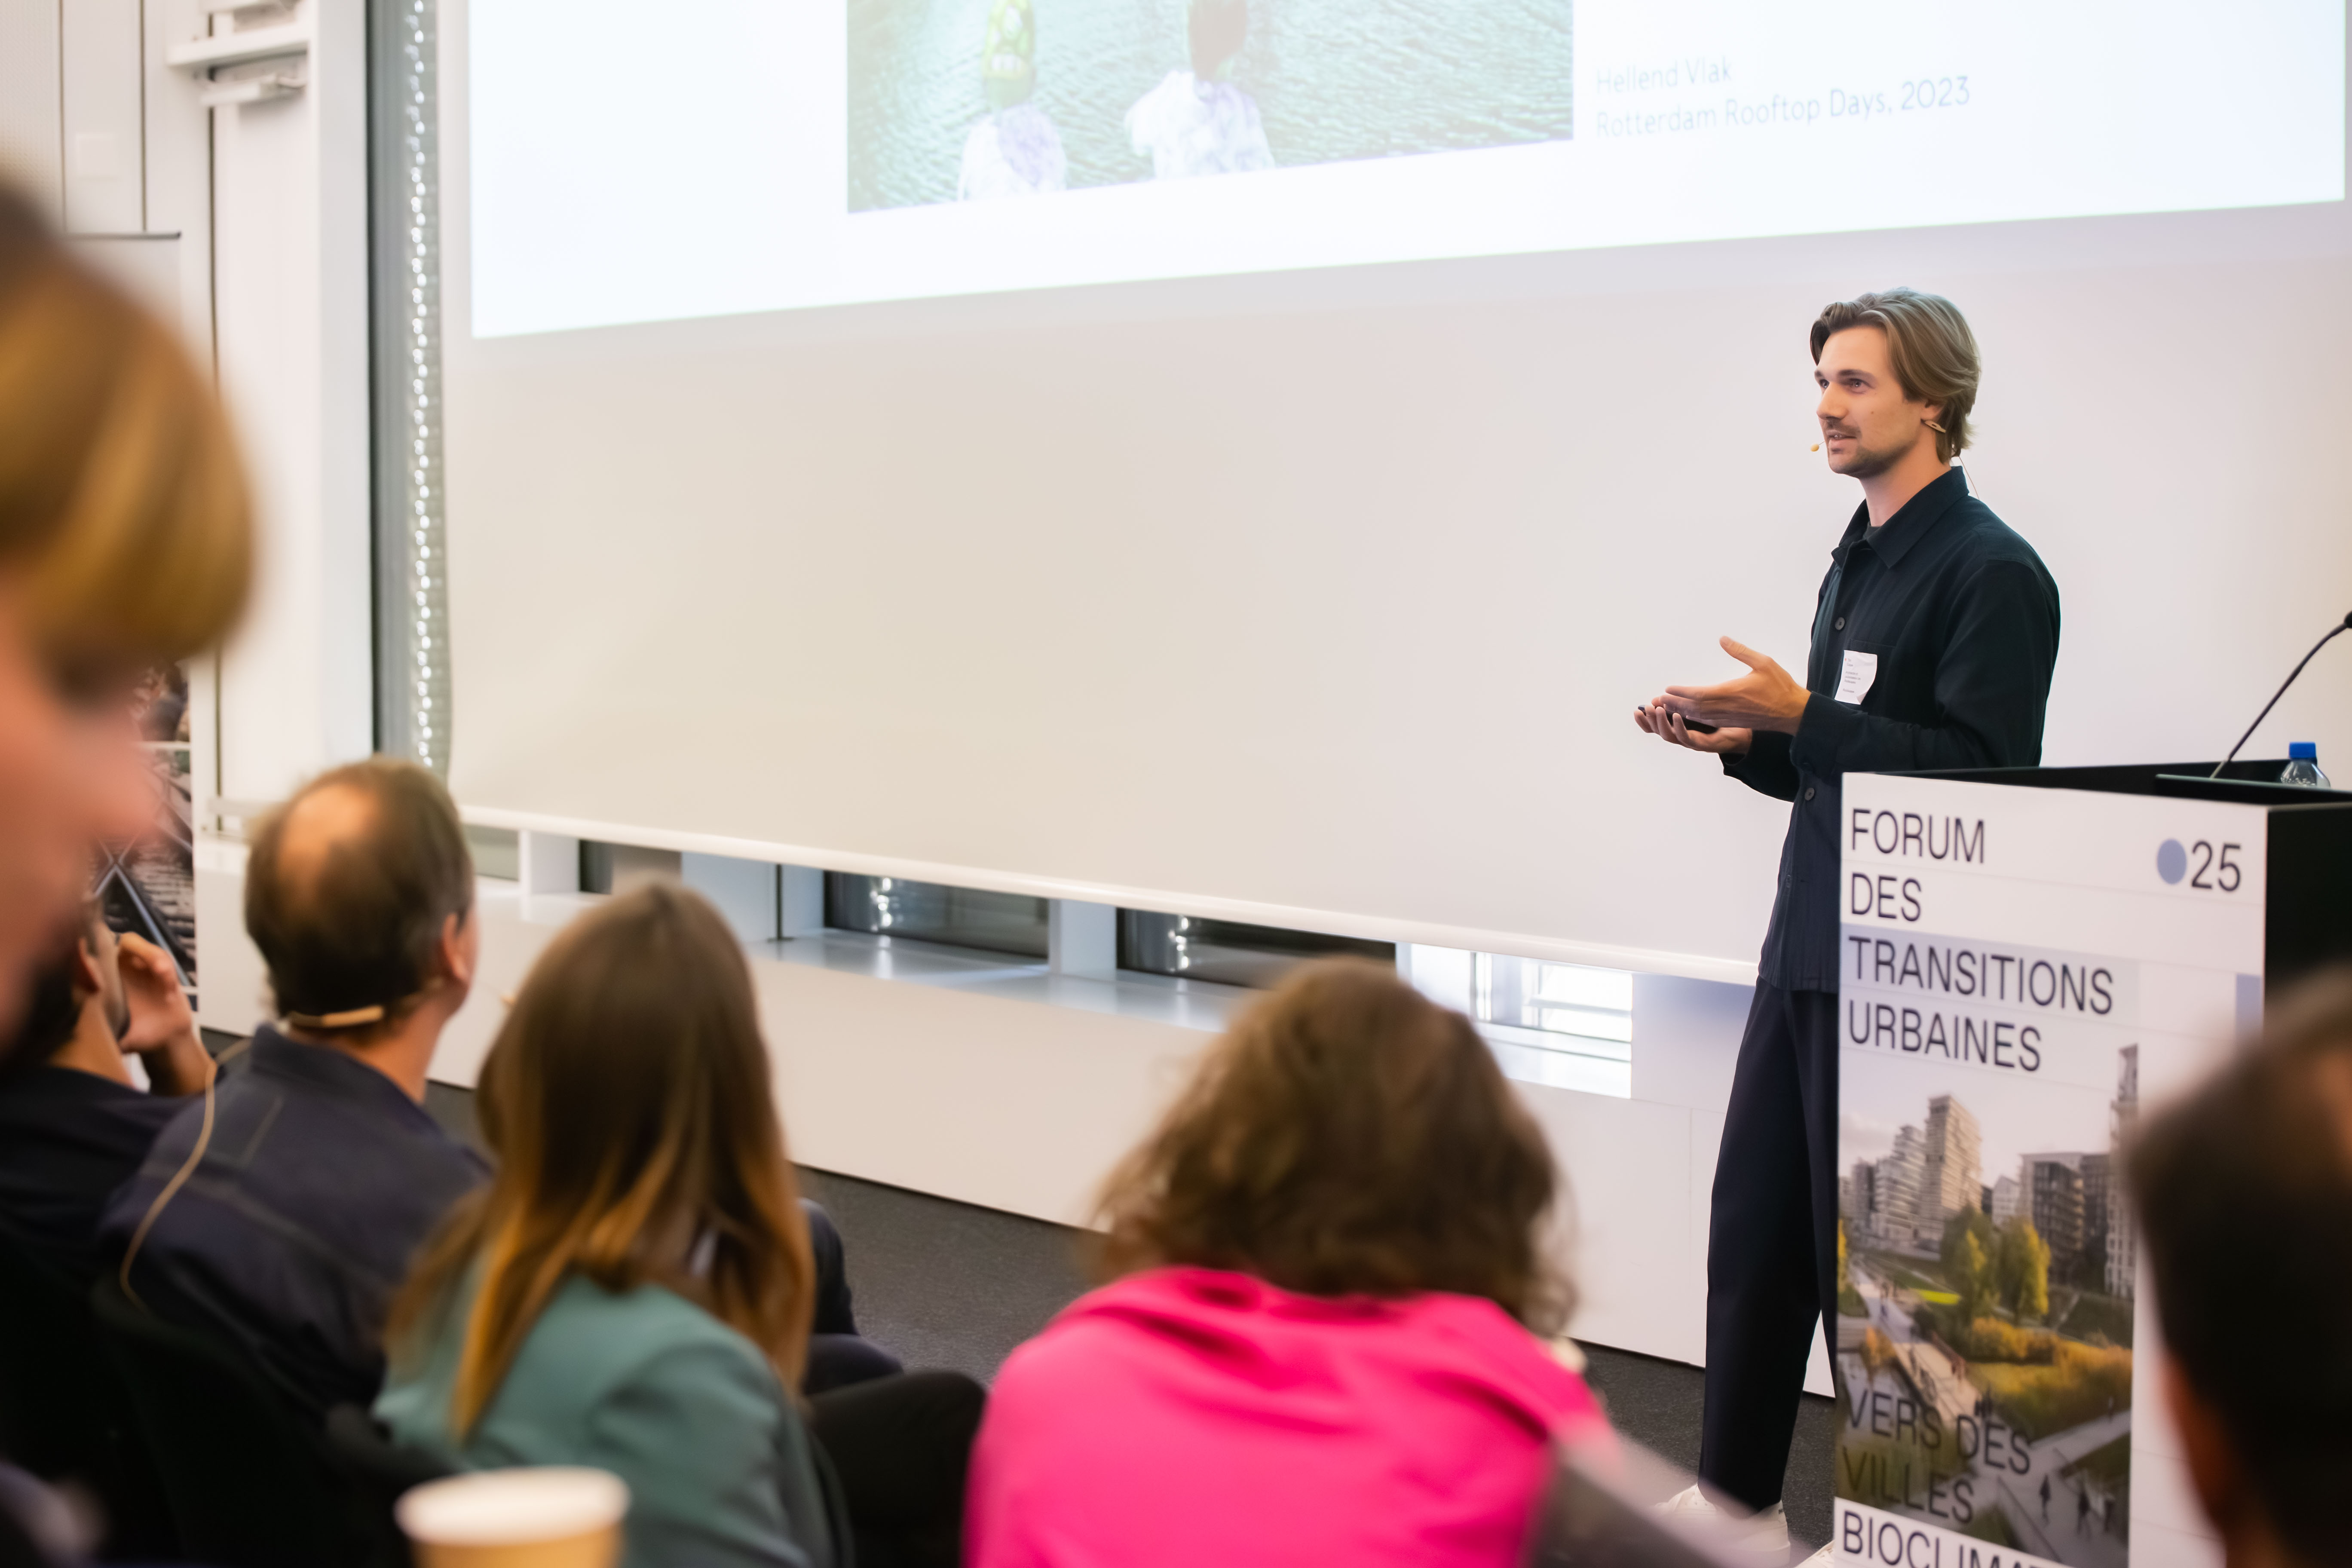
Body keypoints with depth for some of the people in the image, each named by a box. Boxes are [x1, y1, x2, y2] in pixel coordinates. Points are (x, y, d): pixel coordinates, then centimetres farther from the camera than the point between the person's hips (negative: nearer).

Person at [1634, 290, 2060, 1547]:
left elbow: (1975, 770, -21)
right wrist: (1745, 741, 6)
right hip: (1808, 952, 9)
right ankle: (1737, 1503, 22)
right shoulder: (1859, 557, 16)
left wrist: (1800, 714, -23)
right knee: (1754, 1230, 11)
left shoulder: (1989, 571, -12)